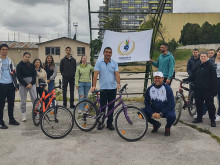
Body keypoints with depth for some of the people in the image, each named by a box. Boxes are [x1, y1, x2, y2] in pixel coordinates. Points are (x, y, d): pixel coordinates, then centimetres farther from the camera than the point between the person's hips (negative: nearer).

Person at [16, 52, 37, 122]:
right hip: (23, 84, -2)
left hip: (32, 83, 2)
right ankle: (24, 115, 11)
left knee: (35, 99, -3)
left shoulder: (31, 65, 9)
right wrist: (26, 85, -11)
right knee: (23, 100, 2)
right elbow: (19, 77, -5)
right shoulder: (19, 65, 0)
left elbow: (34, 75, 5)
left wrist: (31, 83, -9)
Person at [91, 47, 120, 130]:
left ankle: (110, 123, 19)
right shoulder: (99, 62, 2)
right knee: (102, 106, 2)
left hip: (113, 88, 2)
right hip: (103, 88, -1)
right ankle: (100, 122, 16)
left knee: (111, 106, 8)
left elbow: (117, 74, -5)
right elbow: (95, 74, -4)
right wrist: (94, 86, -15)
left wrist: (118, 84, -21)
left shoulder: (114, 63, 5)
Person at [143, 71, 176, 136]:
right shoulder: (150, 89, -3)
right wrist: (152, 113, -14)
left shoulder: (167, 88, -14)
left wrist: (161, 114, -24)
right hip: (154, 110, 4)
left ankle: (167, 127, 4)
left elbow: (171, 104, -16)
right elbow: (147, 102, 1)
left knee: (172, 116, -35)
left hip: (166, 110, -4)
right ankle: (156, 124, 11)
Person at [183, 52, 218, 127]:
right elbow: (192, 76, 16)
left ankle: (213, 120, 14)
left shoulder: (210, 66, -3)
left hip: (207, 90, -5)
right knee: (198, 104, 11)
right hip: (198, 89, 5)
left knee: (210, 105, 2)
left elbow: (214, 79, -7)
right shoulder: (198, 67, 12)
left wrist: (214, 90, -11)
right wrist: (185, 80, 2)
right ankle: (199, 117, 26)